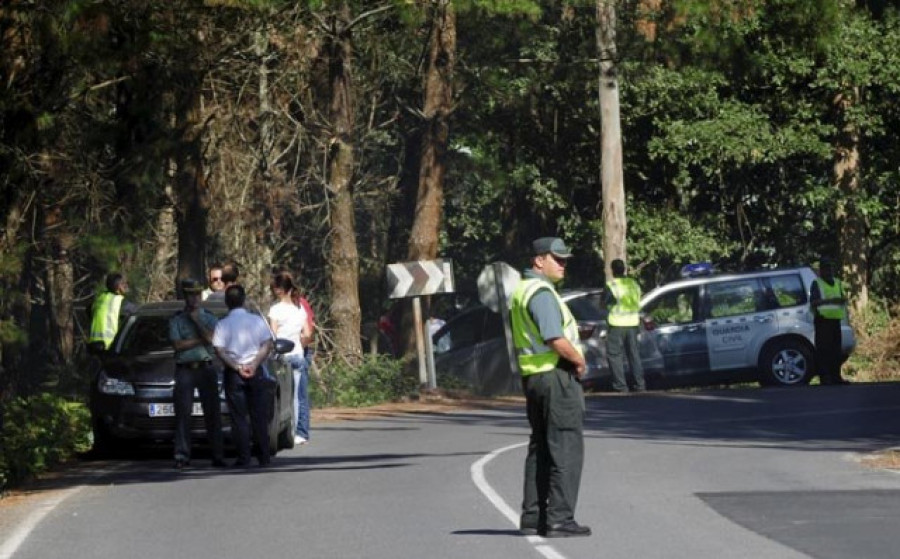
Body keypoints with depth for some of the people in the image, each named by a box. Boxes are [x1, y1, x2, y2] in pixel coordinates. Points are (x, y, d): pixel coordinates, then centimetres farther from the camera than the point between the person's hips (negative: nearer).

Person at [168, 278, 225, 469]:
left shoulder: (209, 318, 12)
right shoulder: (176, 320, 9)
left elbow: (212, 339, -5)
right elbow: (178, 345, -4)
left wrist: (196, 321, -4)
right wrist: (201, 340, -5)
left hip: (205, 367, 1)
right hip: (184, 369, -1)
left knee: (212, 413, -2)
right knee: (183, 413, -7)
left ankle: (217, 456, 0)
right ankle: (182, 455, -8)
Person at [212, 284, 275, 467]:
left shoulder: (223, 325, -3)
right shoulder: (257, 320, 2)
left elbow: (219, 351, -10)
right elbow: (268, 345, -4)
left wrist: (236, 367, -11)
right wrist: (254, 364, -9)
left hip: (233, 375, -1)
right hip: (256, 373, 1)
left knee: (239, 418, 2)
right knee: (259, 416, 7)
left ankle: (243, 458, -3)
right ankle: (264, 456, 6)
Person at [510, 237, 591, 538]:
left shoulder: (522, 290, 16)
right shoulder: (541, 293, -16)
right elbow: (557, 340, -23)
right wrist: (580, 361, -8)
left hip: (533, 376, 10)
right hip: (555, 375, -10)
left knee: (540, 448, 15)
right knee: (566, 448, -7)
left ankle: (532, 517, 18)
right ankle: (560, 519, -10)